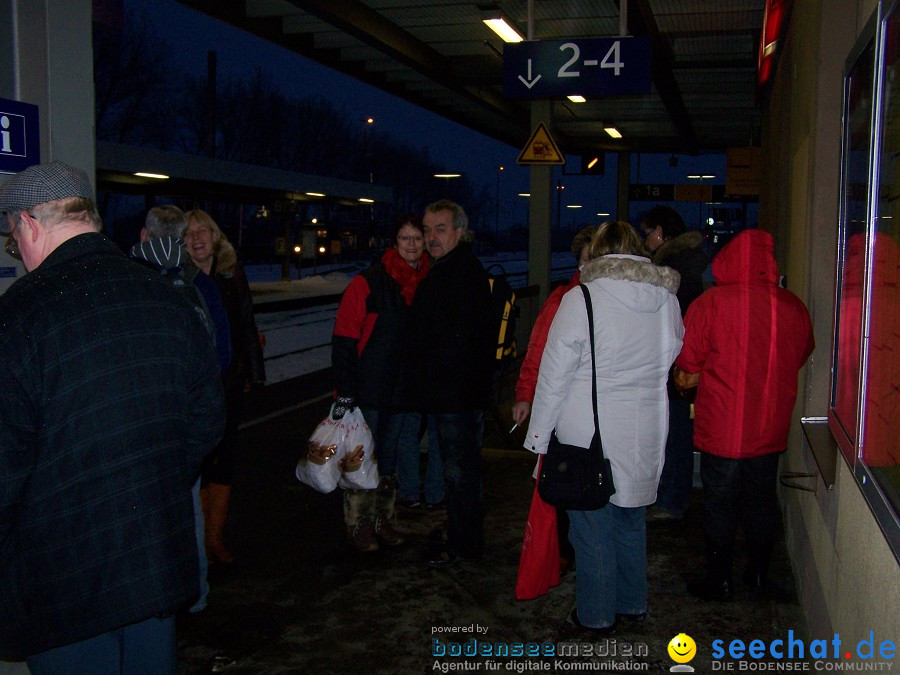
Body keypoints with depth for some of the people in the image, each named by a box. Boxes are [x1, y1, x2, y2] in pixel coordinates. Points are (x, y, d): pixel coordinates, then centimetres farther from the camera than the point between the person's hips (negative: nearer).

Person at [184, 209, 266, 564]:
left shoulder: (233, 274, 6)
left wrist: (254, 373, 9)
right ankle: (200, 540, 15)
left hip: (229, 383, 4)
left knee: (224, 460, 10)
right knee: (197, 461, 1)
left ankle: (216, 538, 22)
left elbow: (246, 327, 10)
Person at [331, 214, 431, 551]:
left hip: (407, 392, 4)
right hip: (369, 391, -4)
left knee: (392, 459, 14)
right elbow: (344, 340, -10)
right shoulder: (369, 282, -9)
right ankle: (359, 526, 18)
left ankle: (384, 519, 30)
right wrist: (344, 390, -15)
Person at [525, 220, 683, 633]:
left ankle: (595, 614, 21)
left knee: (591, 526, 8)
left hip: (588, 433, -5)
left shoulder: (580, 299, -14)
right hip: (645, 432, 5)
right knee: (631, 519, 20)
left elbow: (554, 374, -12)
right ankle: (633, 603, 34)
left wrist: (539, 435, -4)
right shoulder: (667, 299, 1)